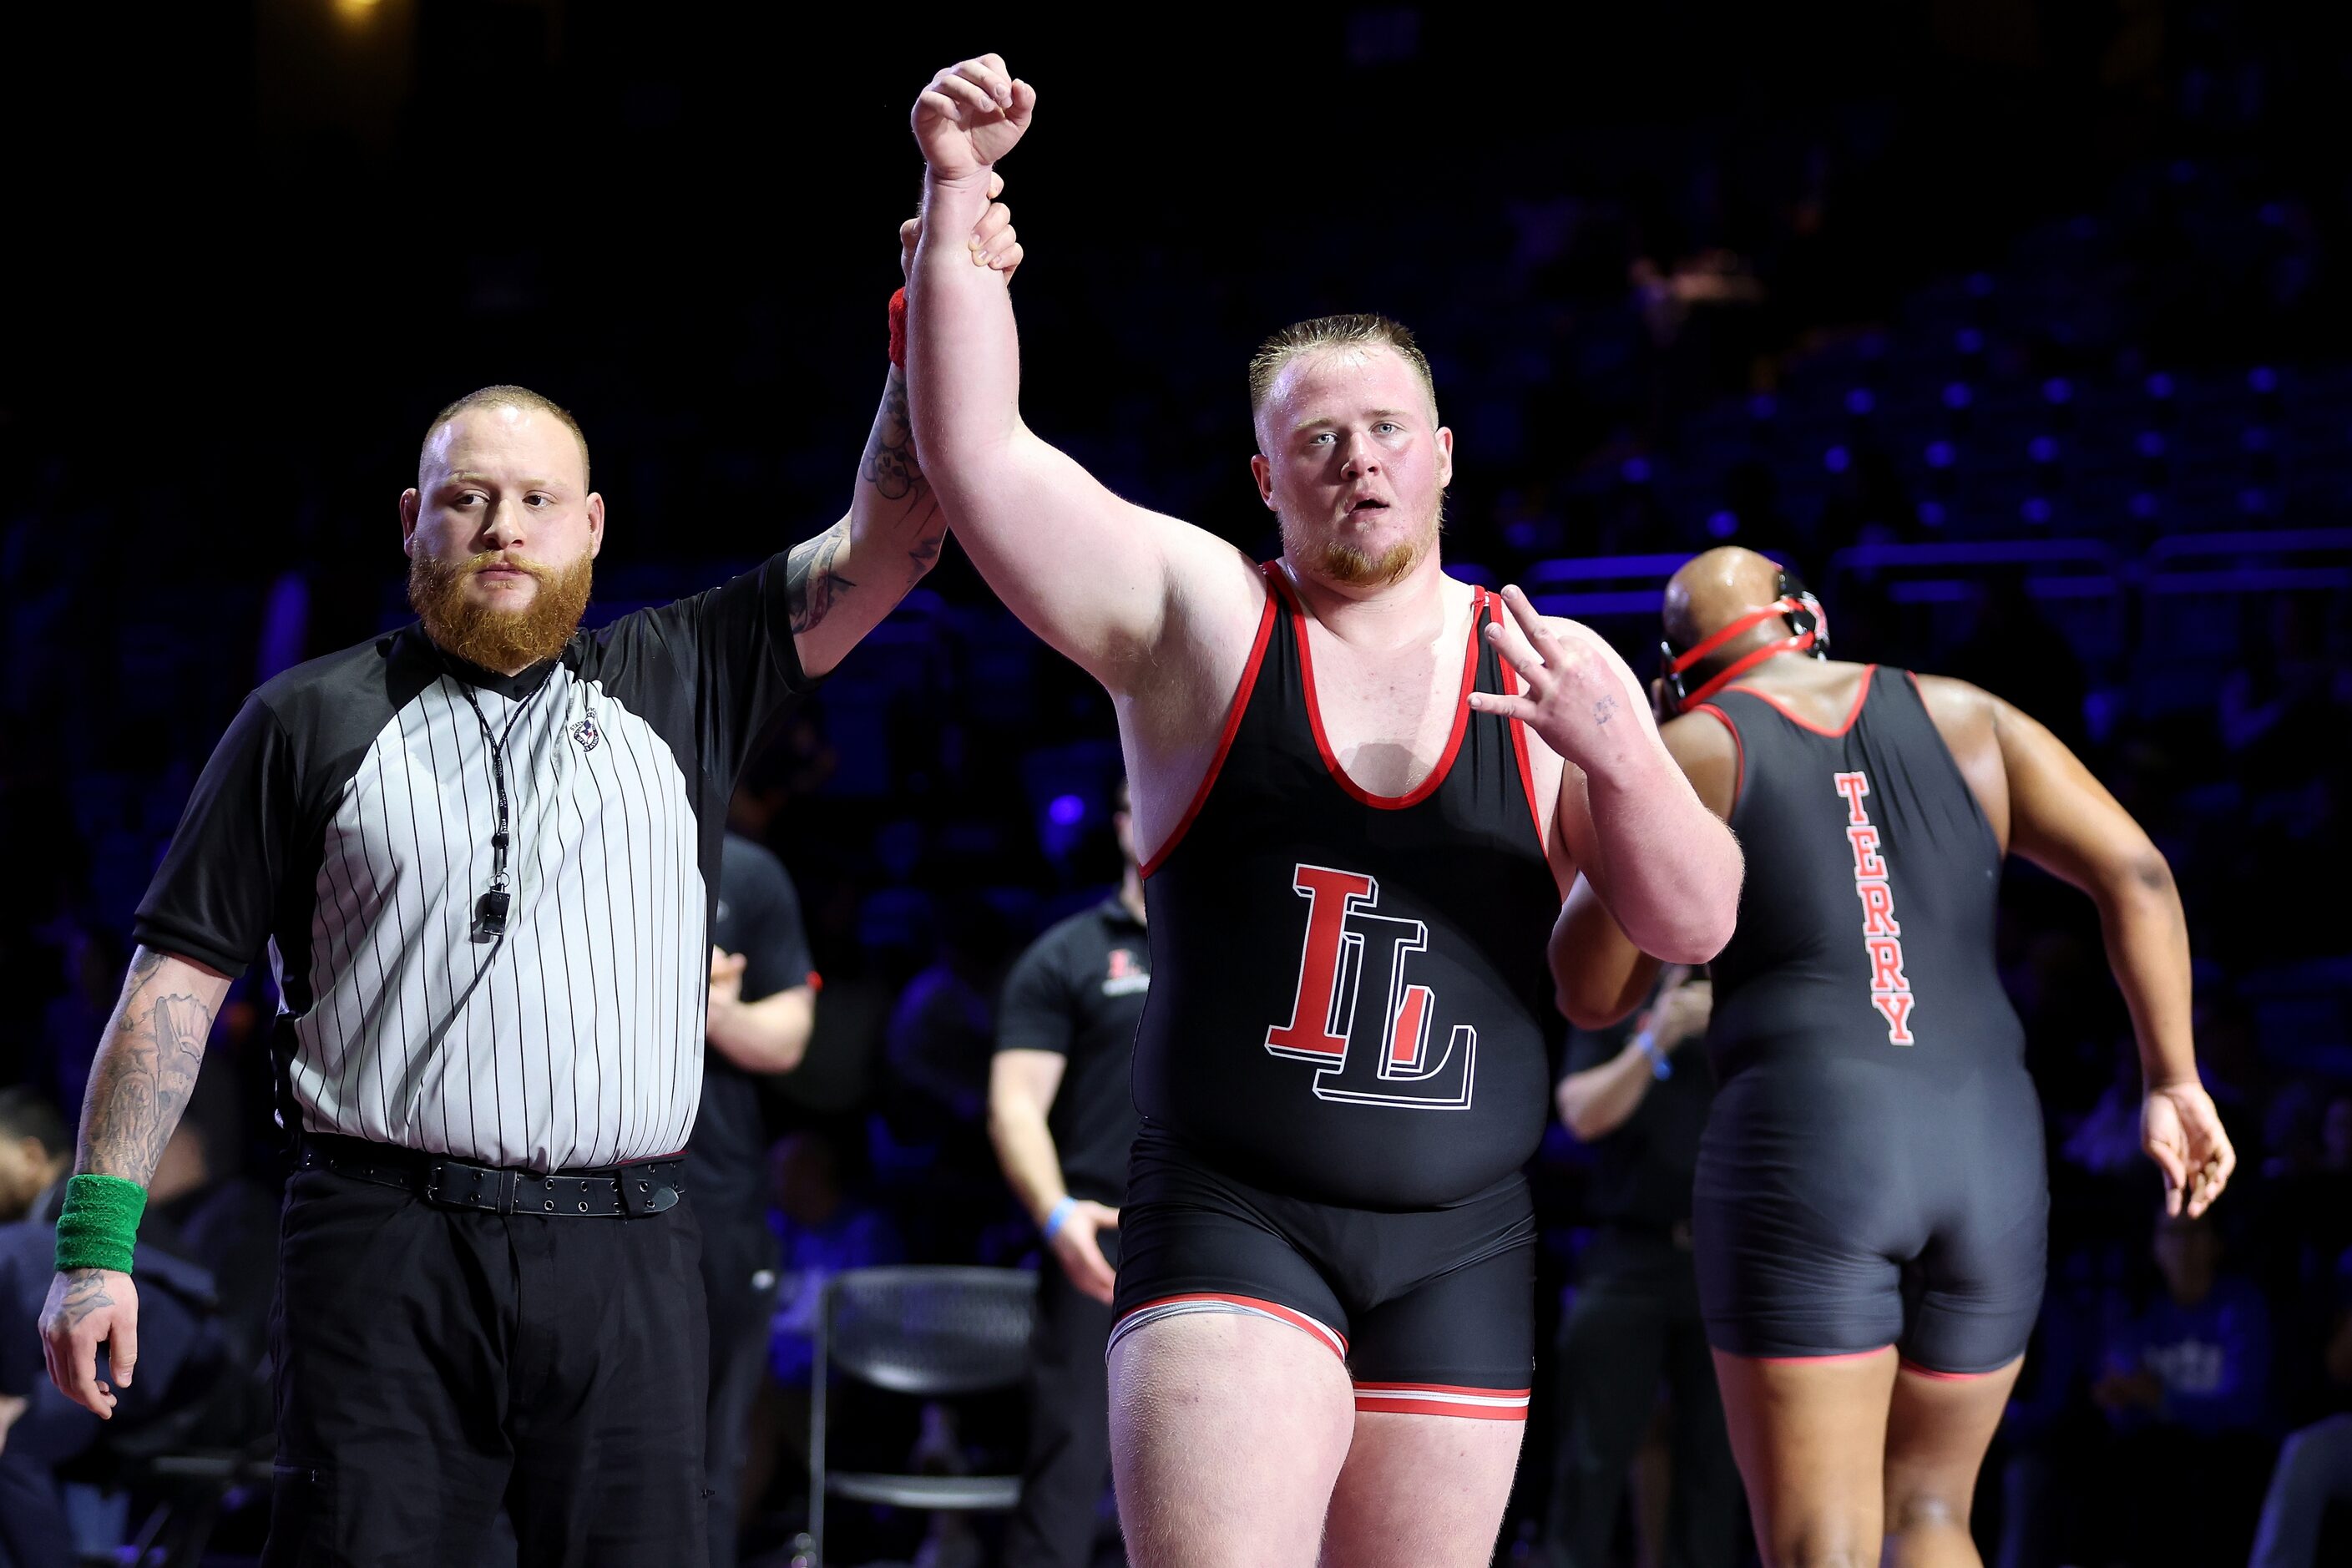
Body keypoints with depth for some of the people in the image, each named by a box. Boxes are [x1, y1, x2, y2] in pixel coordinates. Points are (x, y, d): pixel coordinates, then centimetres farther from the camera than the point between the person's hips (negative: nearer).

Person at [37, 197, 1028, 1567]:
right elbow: (178, 984, 8)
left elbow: (885, 541, 6)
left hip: (625, 1260, 2)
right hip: (387, 1250, -2)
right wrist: (99, 1238, 0)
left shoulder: (678, 688, 14)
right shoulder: (311, 723, 10)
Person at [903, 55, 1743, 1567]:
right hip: (1229, 1219, -3)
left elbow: (1697, 924, 0)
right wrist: (959, 195, -15)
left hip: (1460, 1249, 3)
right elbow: (977, 445, -7)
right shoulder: (1197, 614, 2)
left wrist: (1616, 755, -18)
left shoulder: (1552, 669, 7)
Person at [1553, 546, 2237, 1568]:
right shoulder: (1963, 719, 14)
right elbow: (2134, 875, 5)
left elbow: (1590, 992, 8)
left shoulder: (1694, 752, 4)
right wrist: (2172, 1083, 10)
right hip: (1992, 1143, 4)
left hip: (1804, 1141, -4)